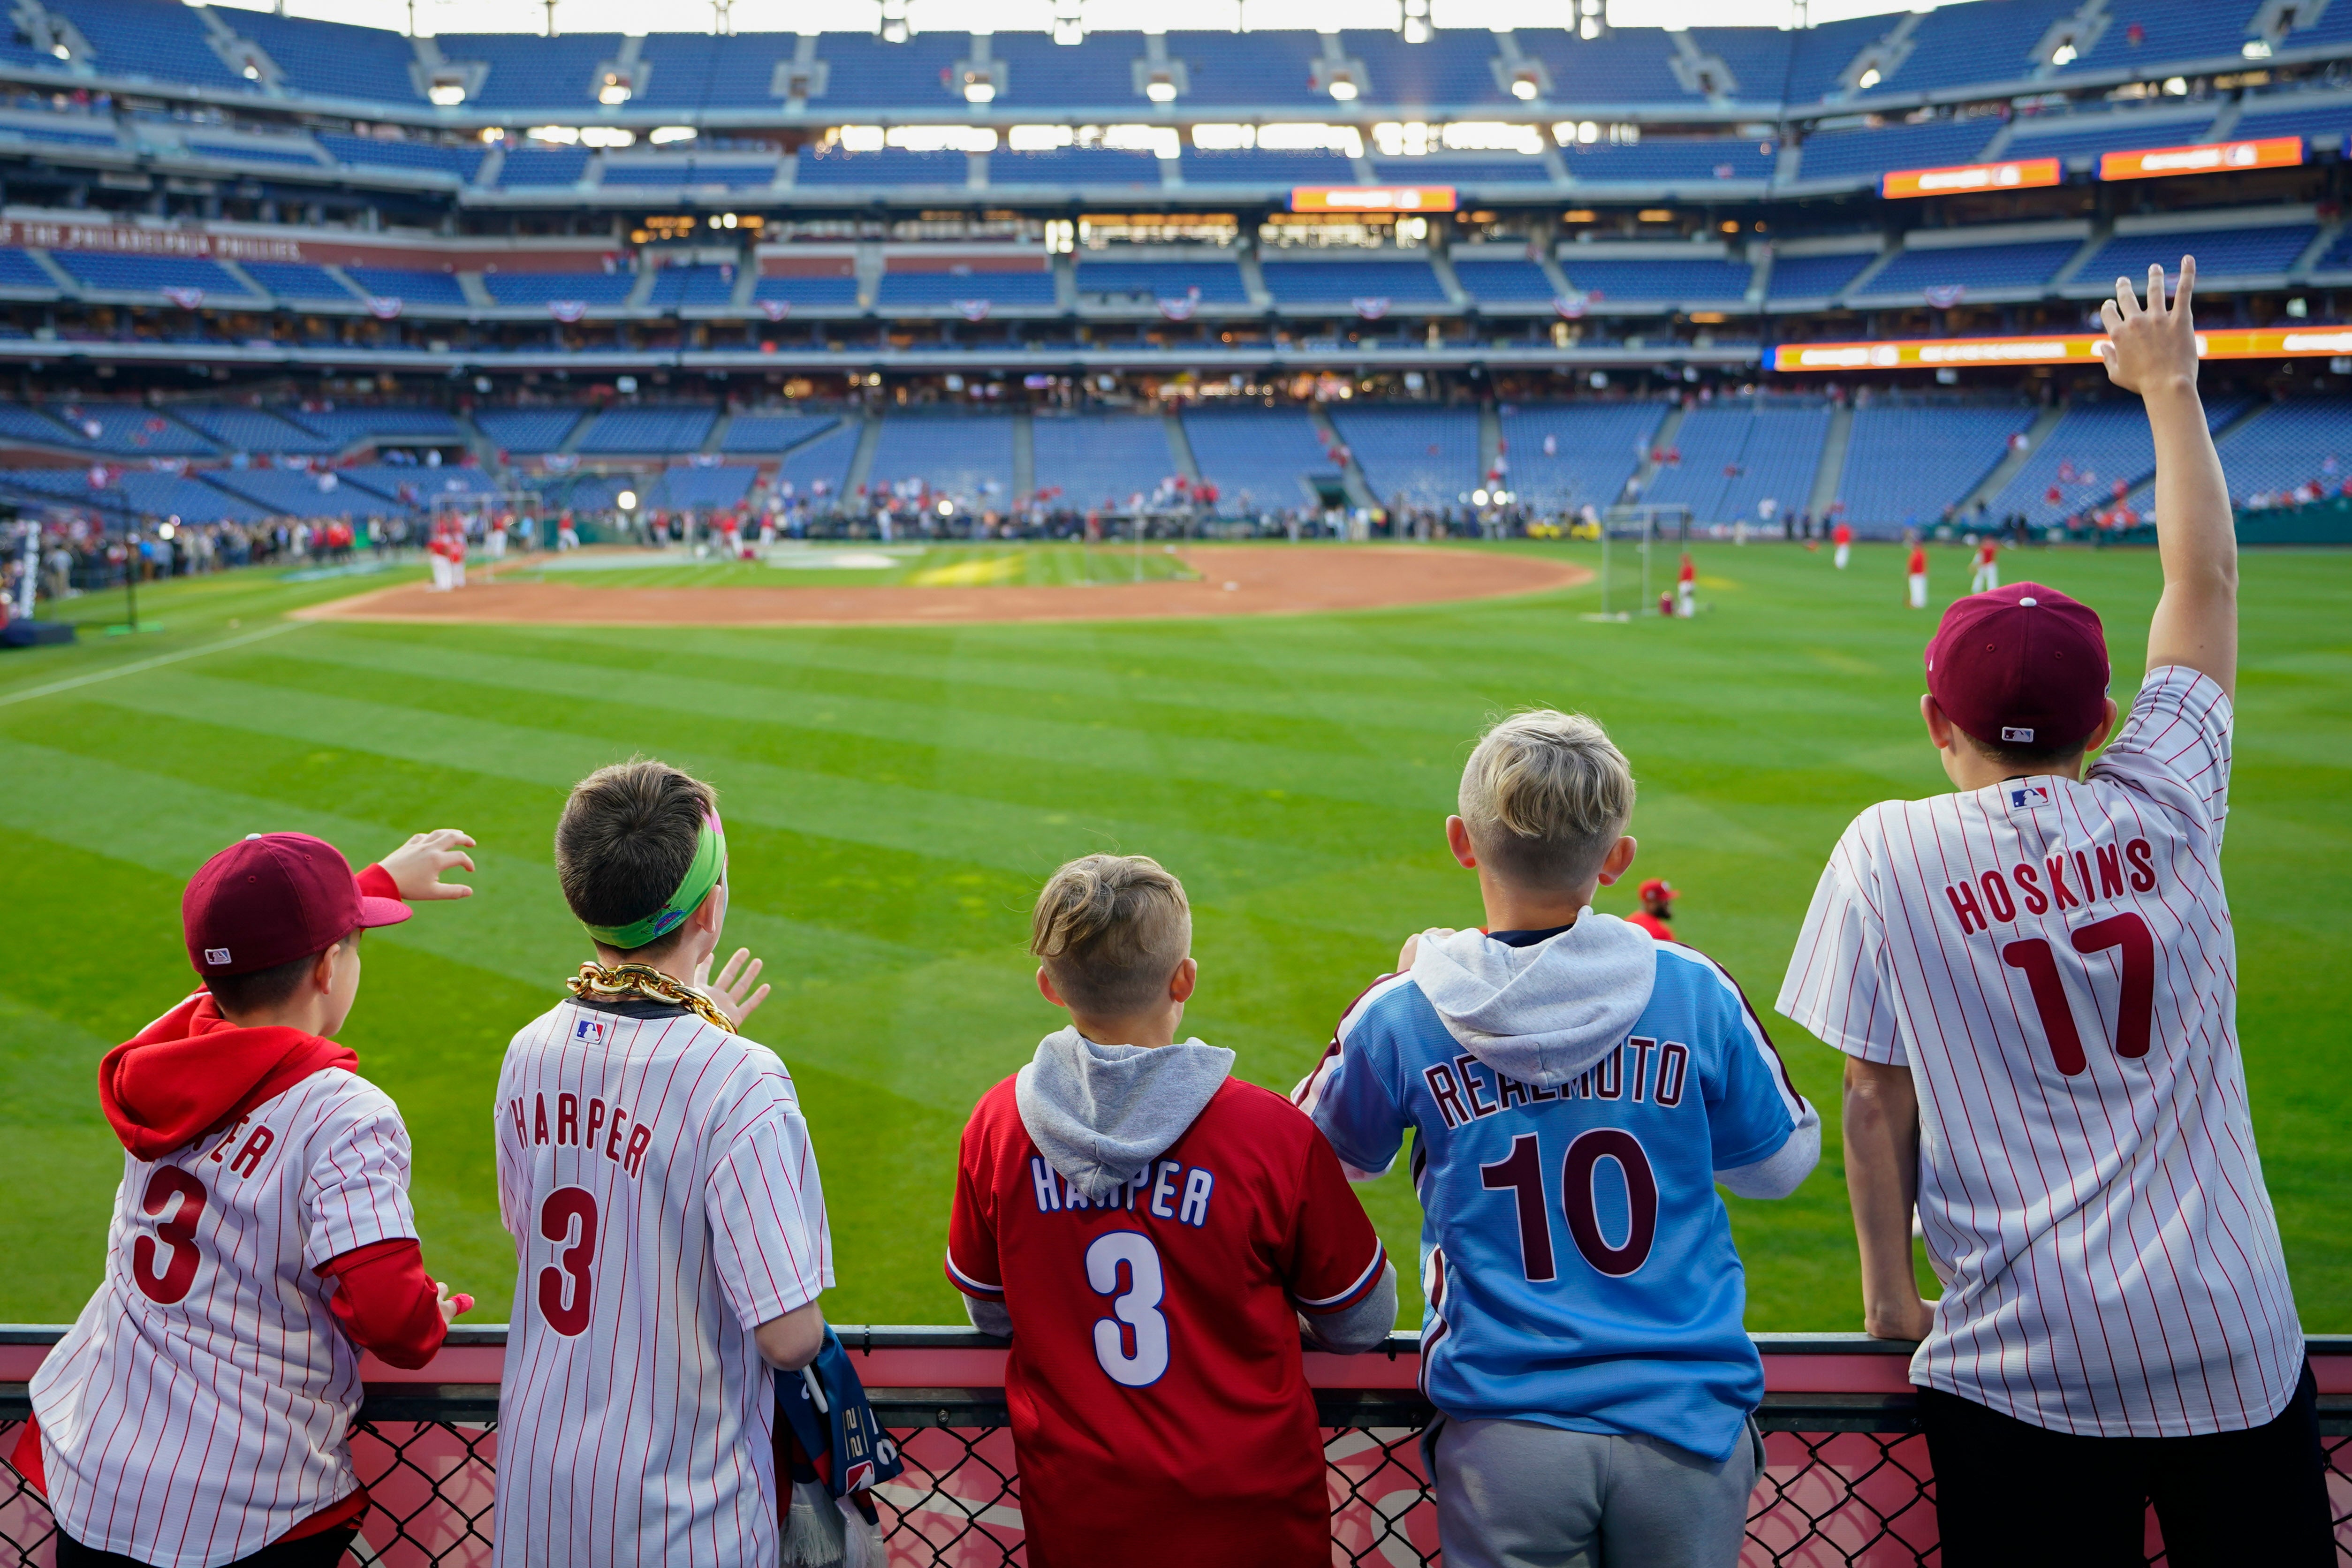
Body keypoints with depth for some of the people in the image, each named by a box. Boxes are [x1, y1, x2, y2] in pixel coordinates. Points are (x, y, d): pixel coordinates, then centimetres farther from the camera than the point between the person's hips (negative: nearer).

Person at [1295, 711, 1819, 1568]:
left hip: (1505, 1438, -1)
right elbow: (1780, 1162, 11)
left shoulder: (1403, 1017, -8)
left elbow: (1326, 1156, 12)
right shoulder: (1695, 991, -5)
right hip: (1686, 1425, 1)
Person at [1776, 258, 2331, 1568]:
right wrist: (2172, 388, 25)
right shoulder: (2164, 807, 1)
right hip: (2235, 1337, 3)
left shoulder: (1889, 853, -5)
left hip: (2023, 1361, -2)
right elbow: (2208, 578, 14)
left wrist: (1889, 1297, 8)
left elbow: (1877, 1099, -3)